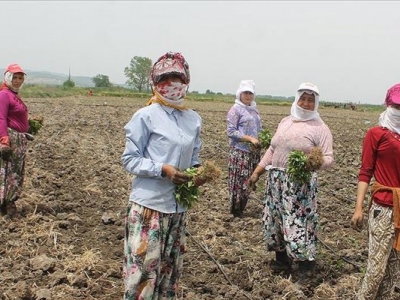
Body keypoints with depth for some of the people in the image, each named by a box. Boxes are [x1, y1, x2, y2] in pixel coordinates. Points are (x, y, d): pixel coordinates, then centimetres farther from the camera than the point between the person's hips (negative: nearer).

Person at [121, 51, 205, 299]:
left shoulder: (194, 119, 8)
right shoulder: (146, 116, -9)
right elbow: (130, 160, -8)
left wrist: (198, 169, -7)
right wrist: (163, 170, -22)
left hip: (179, 206, 6)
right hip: (149, 205, -6)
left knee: (171, 270, 17)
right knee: (143, 270, -3)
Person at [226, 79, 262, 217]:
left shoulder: (254, 109, 15)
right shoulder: (236, 109, -5)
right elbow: (231, 131, -12)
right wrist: (250, 139, -17)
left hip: (254, 151, 7)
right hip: (240, 151, -7)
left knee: (249, 180, 7)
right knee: (239, 180, -6)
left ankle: (241, 208, 16)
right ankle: (235, 210, 5)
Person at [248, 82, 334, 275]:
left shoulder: (320, 128, -4)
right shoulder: (285, 122, 14)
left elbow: (328, 158, -9)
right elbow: (272, 150, 18)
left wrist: (318, 163, -31)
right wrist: (257, 172, 13)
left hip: (301, 183, -6)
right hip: (276, 179, 6)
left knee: (298, 222, -8)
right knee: (276, 219, 12)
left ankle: (306, 266, 6)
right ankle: (282, 260, 28)